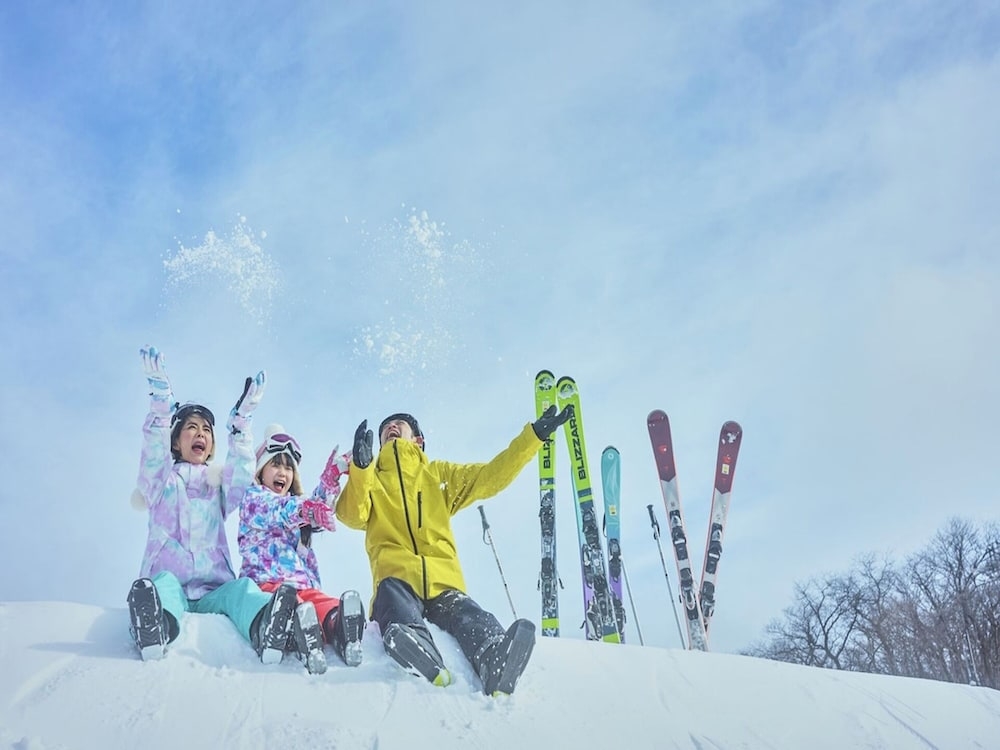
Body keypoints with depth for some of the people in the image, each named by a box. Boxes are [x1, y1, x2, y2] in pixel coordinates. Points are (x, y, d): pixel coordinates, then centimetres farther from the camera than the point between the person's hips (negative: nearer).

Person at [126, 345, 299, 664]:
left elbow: (242, 467, 5)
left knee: (242, 588, -33)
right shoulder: (161, 483, 20)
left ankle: (267, 627, -66)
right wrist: (161, 398, -16)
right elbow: (154, 453, -1)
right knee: (163, 583, -36)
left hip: (214, 590, 1)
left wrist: (241, 418, -6)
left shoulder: (220, 485, 27)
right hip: (171, 583, -1)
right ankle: (155, 624, -70)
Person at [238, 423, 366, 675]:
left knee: (325, 604, -35)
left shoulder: (296, 502, 34)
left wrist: (331, 477, -14)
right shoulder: (253, 497, 17)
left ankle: (339, 625, -66)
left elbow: (319, 506, 7)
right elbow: (278, 512, -11)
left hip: (303, 583, 4)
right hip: (266, 582, -4)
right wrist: (302, 510, -36)